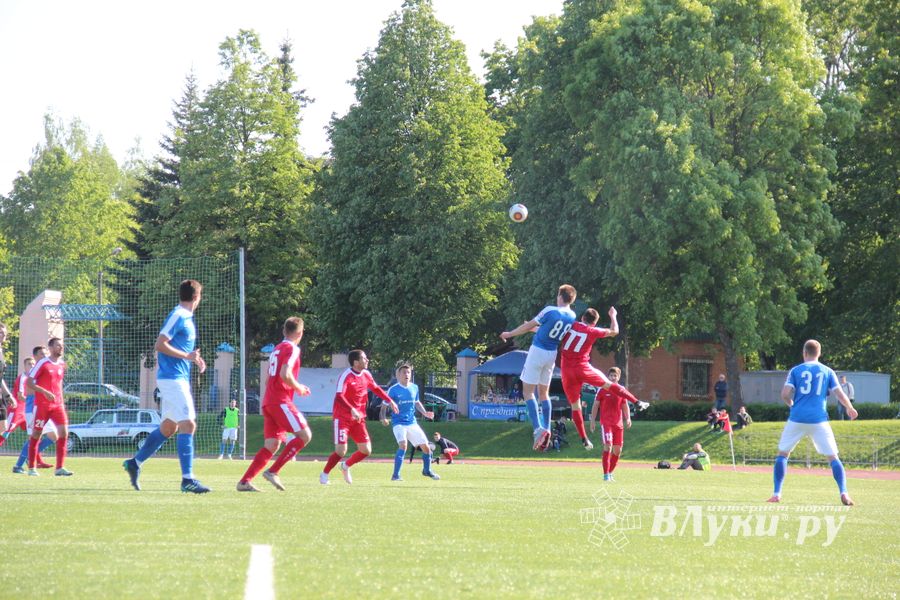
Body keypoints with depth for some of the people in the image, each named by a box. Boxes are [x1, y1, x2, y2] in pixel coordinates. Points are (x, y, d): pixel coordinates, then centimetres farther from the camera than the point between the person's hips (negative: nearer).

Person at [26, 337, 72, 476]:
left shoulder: (62, 364, 12)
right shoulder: (42, 363, -7)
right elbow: (28, 383, -10)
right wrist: (45, 392, -21)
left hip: (57, 404, 5)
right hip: (42, 405, -5)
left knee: (63, 432, -9)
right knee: (36, 434, 2)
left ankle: (60, 468, -8)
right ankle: (31, 468, 13)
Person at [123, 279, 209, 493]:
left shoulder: (186, 318, 16)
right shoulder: (178, 316, -13)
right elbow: (160, 345, -19)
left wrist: (194, 358, 14)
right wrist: (187, 356, -19)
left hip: (179, 378, 10)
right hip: (173, 378, -10)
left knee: (168, 427, 14)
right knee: (188, 424, -14)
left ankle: (135, 462, 23)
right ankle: (187, 479, -16)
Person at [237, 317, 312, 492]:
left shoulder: (276, 349, 20)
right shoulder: (292, 349, -7)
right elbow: (285, 374, -21)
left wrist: (296, 388, 26)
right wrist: (299, 388, -5)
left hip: (268, 402, 9)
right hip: (281, 401, -9)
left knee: (272, 445, 5)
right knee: (304, 435, -11)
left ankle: (245, 481, -4)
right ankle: (273, 472, -16)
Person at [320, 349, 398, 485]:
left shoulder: (366, 375, 5)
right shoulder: (346, 376, -18)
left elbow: (376, 389, 23)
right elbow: (339, 397, -29)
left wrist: (390, 401, 17)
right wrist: (352, 410, -41)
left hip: (358, 418, 7)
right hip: (343, 417, -7)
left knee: (366, 450, 1)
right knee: (341, 450, -15)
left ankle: (346, 466, 28)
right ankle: (324, 475, 6)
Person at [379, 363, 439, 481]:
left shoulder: (414, 388, 5)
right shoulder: (393, 389, -10)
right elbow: (384, 405, -6)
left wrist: (425, 413, 7)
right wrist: (383, 418, -23)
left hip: (412, 423, 5)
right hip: (398, 423, -5)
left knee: (426, 447, 6)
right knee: (403, 445, -28)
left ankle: (427, 470, 33)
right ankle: (395, 475, -22)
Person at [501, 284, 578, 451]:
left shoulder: (550, 311, -17)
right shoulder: (572, 317, 1)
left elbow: (528, 326, -8)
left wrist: (509, 334, 7)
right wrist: (535, 329, 32)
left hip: (538, 351, -6)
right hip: (552, 354, 6)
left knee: (528, 392, -2)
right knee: (544, 393, 19)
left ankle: (538, 429, -17)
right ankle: (546, 429, 11)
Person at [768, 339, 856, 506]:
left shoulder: (795, 371, 5)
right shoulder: (828, 372, 7)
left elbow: (785, 394, -4)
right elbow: (840, 394, 4)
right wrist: (850, 409, 23)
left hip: (797, 419, 0)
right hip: (819, 420, 0)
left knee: (782, 453, 13)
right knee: (833, 457, 5)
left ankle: (777, 494, 6)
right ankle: (844, 493, -10)